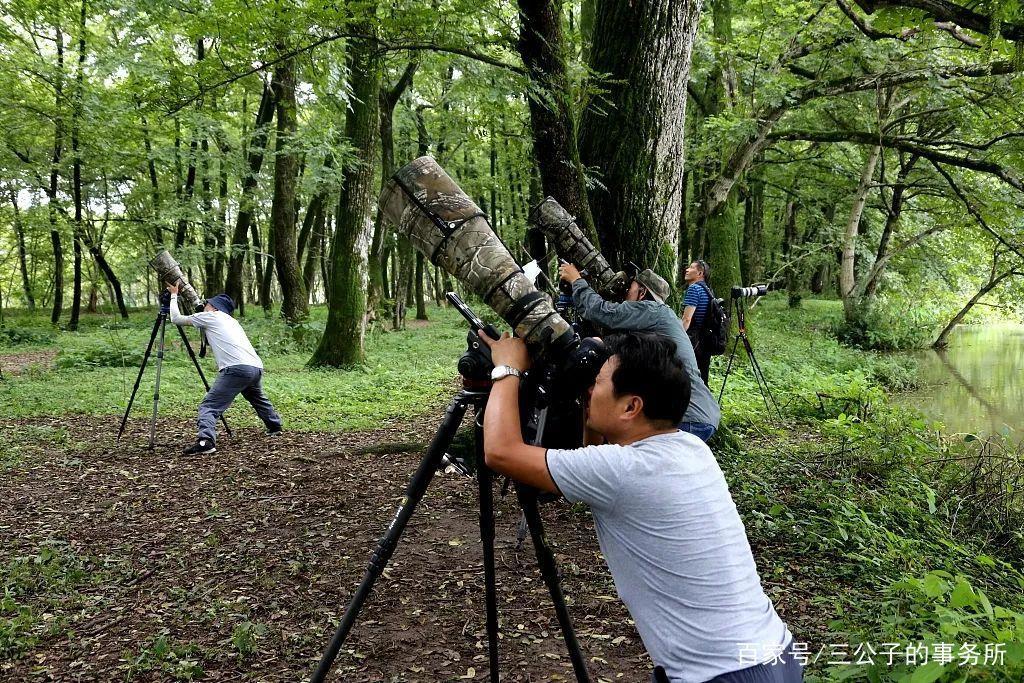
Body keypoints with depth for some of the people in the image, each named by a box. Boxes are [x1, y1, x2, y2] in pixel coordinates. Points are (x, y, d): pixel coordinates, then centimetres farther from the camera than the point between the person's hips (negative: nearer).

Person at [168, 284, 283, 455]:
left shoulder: (209, 316, 12)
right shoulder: (232, 321, 31)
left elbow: (176, 318, 17)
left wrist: (174, 295, 29)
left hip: (237, 369, -7)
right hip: (257, 368, 7)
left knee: (209, 406, -10)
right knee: (258, 399, 34)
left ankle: (205, 440, -29)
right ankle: (274, 426, 49)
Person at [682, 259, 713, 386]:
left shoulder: (694, 288, -10)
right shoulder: (708, 290, 16)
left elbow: (686, 319, -17)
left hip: (694, 341, -9)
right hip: (706, 342, 9)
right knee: (702, 381, 12)